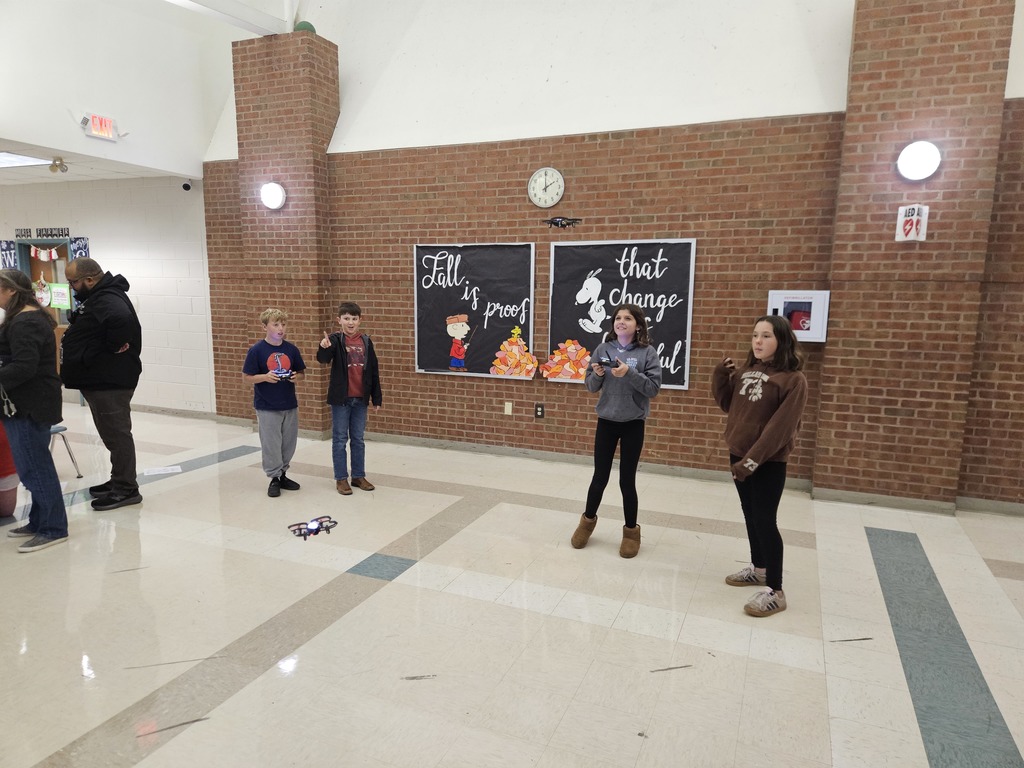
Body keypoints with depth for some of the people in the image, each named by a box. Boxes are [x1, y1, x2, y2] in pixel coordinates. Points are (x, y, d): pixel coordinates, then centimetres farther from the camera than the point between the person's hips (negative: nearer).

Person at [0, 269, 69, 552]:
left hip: (30, 407, -10)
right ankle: (39, 522, 27)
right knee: (35, 466, 17)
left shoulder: (24, 323, -17)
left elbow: (23, 367, -26)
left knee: (34, 467, -4)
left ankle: (53, 529, 4)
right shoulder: (32, 317, 15)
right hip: (29, 404, 10)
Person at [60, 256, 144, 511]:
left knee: (116, 434, -4)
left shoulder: (108, 301, -19)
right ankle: (119, 481, 28)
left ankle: (127, 489, 3)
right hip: (99, 380, 11)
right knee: (112, 434, 17)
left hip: (110, 382, -11)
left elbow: (122, 320, -41)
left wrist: (112, 348, -27)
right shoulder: (96, 298, 15)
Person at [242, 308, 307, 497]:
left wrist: (296, 377, -13)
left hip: (290, 405, 4)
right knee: (271, 444, 3)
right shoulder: (256, 350, -9)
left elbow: (302, 374, 9)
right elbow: (246, 377, -6)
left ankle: (282, 474, 30)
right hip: (267, 407, -4)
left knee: (289, 443, 12)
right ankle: (274, 478, 18)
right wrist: (265, 377, -22)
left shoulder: (291, 349, 1)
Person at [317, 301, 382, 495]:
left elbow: (373, 371, 7)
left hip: (360, 399, 4)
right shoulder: (335, 340, -6)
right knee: (340, 439, 5)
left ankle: (359, 476, 22)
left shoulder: (366, 342, 4)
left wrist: (376, 398, 6)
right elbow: (323, 359, -25)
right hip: (340, 398, -3)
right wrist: (324, 348, -47)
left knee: (358, 439, 12)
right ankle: (341, 478, 13)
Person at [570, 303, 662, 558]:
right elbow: (591, 386, 4)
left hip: (633, 424, -2)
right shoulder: (603, 349, 1)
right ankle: (588, 520, 34)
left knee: (627, 480, 6)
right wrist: (597, 375, -17)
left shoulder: (647, 353, -7)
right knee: (600, 477, 11)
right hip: (606, 421, 2)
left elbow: (654, 388, -12)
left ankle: (631, 531, 25)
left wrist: (629, 374, -24)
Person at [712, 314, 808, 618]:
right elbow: (727, 404, 14)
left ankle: (775, 591, 7)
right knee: (750, 515, 18)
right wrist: (720, 376, -2)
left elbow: (780, 427, -20)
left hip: (769, 462, -7)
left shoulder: (793, 379, -15)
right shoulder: (745, 372, 6)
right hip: (739, 455, 7)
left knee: (765, 520, -4)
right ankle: (759, 567, 36)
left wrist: (753, 460, -23)